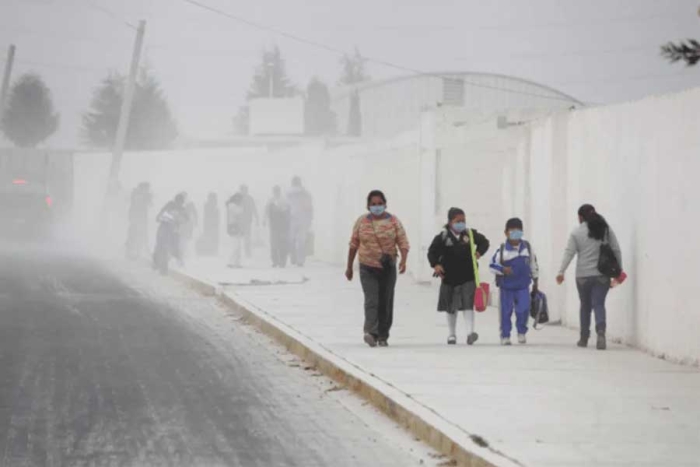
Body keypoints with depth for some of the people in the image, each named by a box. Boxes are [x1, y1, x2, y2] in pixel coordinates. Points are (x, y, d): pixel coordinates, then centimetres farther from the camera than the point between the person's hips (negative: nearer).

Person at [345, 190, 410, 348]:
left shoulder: (393, 221, 1)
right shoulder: (362, 222, 3)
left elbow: (403, 242, -4)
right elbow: (353, 244, 11)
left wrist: (403, 260, -22)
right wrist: (349, 267, 13)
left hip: (388, 268, 1)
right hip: (367, 269, -1)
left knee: (386, 303, 6)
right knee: (371, 300, -17)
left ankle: (383, 336, 16)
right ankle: (371, 332, -30)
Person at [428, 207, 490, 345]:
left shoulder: (470, 234, -1)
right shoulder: (443, 237, -9)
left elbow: (484, 242, 13)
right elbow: (432, 251, -6)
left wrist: (479, 251, -7)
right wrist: (435, 264, -22)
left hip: (468, 276, 0)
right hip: (449, 277, 0)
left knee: (468, 303, -13)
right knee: (451, 307, 12)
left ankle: (470, 332, -18)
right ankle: (452, 334, 26)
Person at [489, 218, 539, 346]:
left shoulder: (527, 247, 1)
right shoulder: (503, 250, -8)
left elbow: (533, 264, 12)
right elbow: (493, 265, -7)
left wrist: (535, 281, 15)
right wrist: (503, 269, -26)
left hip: (523, 286, 2)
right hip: (506, 287, -2)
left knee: (524, 309, -9)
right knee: (506, 311, 2)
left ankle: (522, 332, 14)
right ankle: (505, 335, 15)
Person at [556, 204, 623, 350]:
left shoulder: (577, 233, -1)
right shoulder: (606, 230, 4)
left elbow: (569, 253, -8)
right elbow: (616, 250, 4)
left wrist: (561, 271, -9)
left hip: (583, 276, -1)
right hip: (602, 275, 1)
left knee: (585, 305, 14)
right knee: (599, 304, -2)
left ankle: (584, 338, 23)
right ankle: (601, 331, -28)